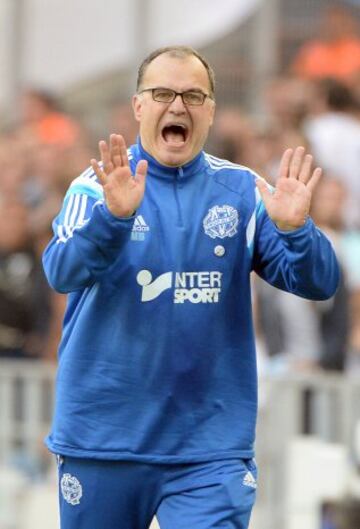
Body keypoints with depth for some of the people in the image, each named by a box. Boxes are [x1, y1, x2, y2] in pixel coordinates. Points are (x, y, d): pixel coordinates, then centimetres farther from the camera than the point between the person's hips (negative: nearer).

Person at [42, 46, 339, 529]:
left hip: (211, 449, 0)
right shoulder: (99, 186, -3)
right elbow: (61, 272, -20)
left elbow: (318, 283, -5)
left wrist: (294, 229, -26)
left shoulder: (242, 191, 2)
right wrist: (114, 215, -38)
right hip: (102, 439, 0)